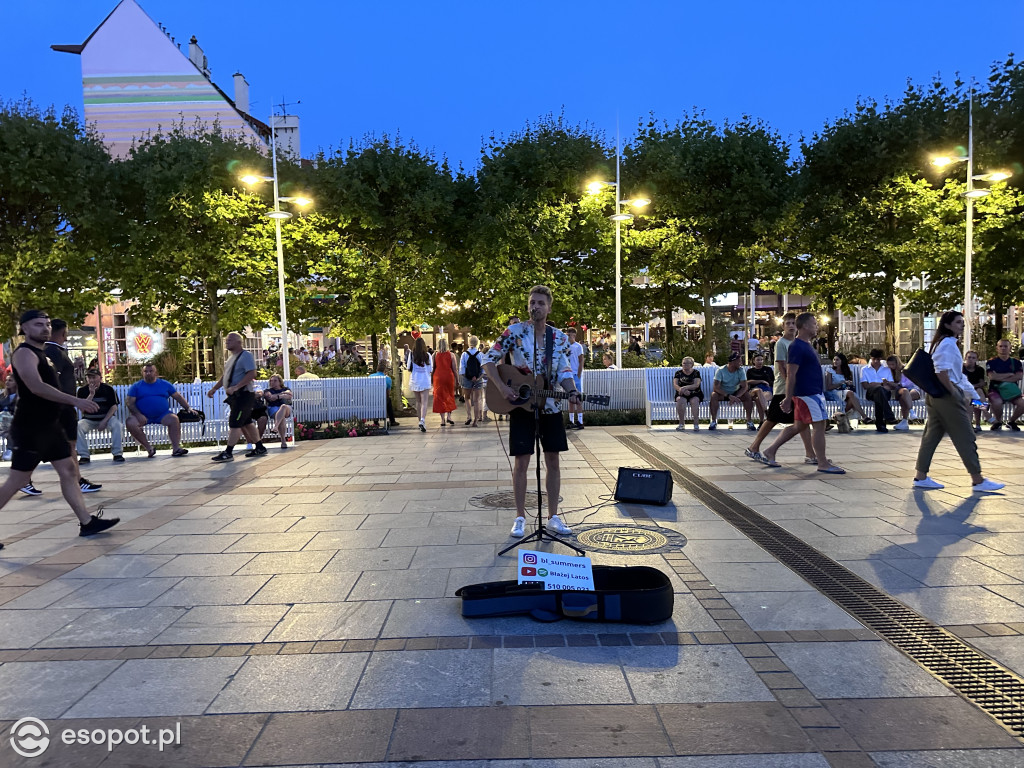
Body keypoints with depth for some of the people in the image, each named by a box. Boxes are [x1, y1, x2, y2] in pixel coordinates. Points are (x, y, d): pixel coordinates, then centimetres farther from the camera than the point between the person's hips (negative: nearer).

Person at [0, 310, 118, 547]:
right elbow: (36, 387, -28)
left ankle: (87, 522, 11)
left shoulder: (42, 353, 15)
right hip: (30, 429, -9)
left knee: (68, 471, 8)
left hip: (49, 426, 9)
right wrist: (75, 401, -32)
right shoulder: (24, 353, -14)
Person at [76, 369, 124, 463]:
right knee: (78, 426, -28)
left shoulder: (108, 389, -4)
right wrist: (91, 394, -24)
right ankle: (84, 456, -22)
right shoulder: (82, 390, -2)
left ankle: (117, 453, -24)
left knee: (118, 425, -31)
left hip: (107, 417, -1)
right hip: (89, 420, 1)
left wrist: (104, 421, -17)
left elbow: (114, 406, -6)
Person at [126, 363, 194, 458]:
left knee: (174, 419, -30)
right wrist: (138, 414, -15)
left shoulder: (165, 384, 15)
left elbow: (178, 397, 17)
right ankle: (149, 448, -20)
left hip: (162, 415, 0)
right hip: (143, 416, 0)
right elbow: (129, 402, 2)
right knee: (130, 423, -29)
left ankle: (176, 448, -31)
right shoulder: (136, 386, 11)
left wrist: (188, 408, 5)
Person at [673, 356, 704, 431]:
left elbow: (696, 385, -10)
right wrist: (683, 390, -22)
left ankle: (696, 424, -32)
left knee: (694, 401, -34)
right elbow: (674, 385, -2)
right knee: (680, 400, -33)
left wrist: (685, 387, -27)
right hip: (682, 394, 1)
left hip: (695, 394, -1)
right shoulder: (678, 373, 11)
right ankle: (682, 424, -26)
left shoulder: (696, 373, 6)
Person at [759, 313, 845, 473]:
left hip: (814, 392, 10)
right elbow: (791, 374, -19)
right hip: (808, 394, -10)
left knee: (799, 426, 13)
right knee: (819, 425, -6)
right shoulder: (797, 347, -15)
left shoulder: (807, 345, 17)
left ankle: (770, 451, 18)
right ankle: (823, 464, 1)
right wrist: (788, 399, -21)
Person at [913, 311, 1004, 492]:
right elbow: (942, 372, -23)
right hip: (947, 395, -10)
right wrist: (955, 393, -17)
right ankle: (977, 480, 5)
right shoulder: (948, 343, -12)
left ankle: (921, 477, 10)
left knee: (931, 436, 9)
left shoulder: (941, 342, 18)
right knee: (965, 437, -2)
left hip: (936, 395, 10)